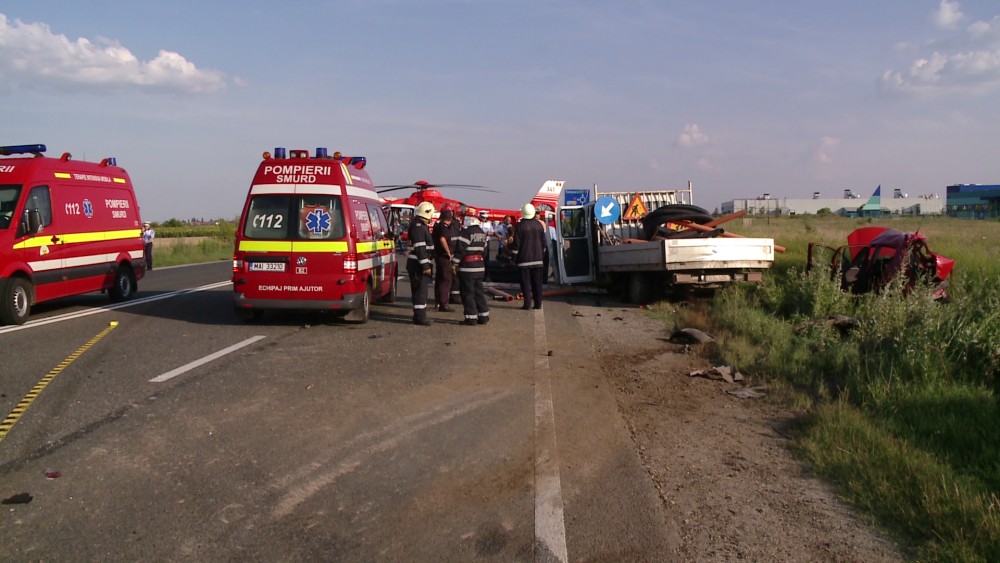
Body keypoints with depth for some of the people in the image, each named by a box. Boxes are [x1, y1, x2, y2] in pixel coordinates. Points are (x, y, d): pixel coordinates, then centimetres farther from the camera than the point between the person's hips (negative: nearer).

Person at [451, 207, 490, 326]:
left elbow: (460, 249, -17)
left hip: (467, 267, -8)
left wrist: (454, 263, -11)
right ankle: (483, 316, 18)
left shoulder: (466, 231, -14)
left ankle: (471, 318, 0)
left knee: (467, 293, -2)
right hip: (480, 265, 8)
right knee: (479, 291, 15)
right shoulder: (482, 233, 13)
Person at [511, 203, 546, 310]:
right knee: (537, 282, 8)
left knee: (525, 282, -1)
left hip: (524, 260, -4)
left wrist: (514, 257, -1)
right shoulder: (539, 225, 8)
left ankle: (527, 303, -4)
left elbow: (516, 243, -9)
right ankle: (538, 303, 8)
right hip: (538, 259, 5)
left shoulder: (520, 225, -8)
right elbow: (543, 242, 14)